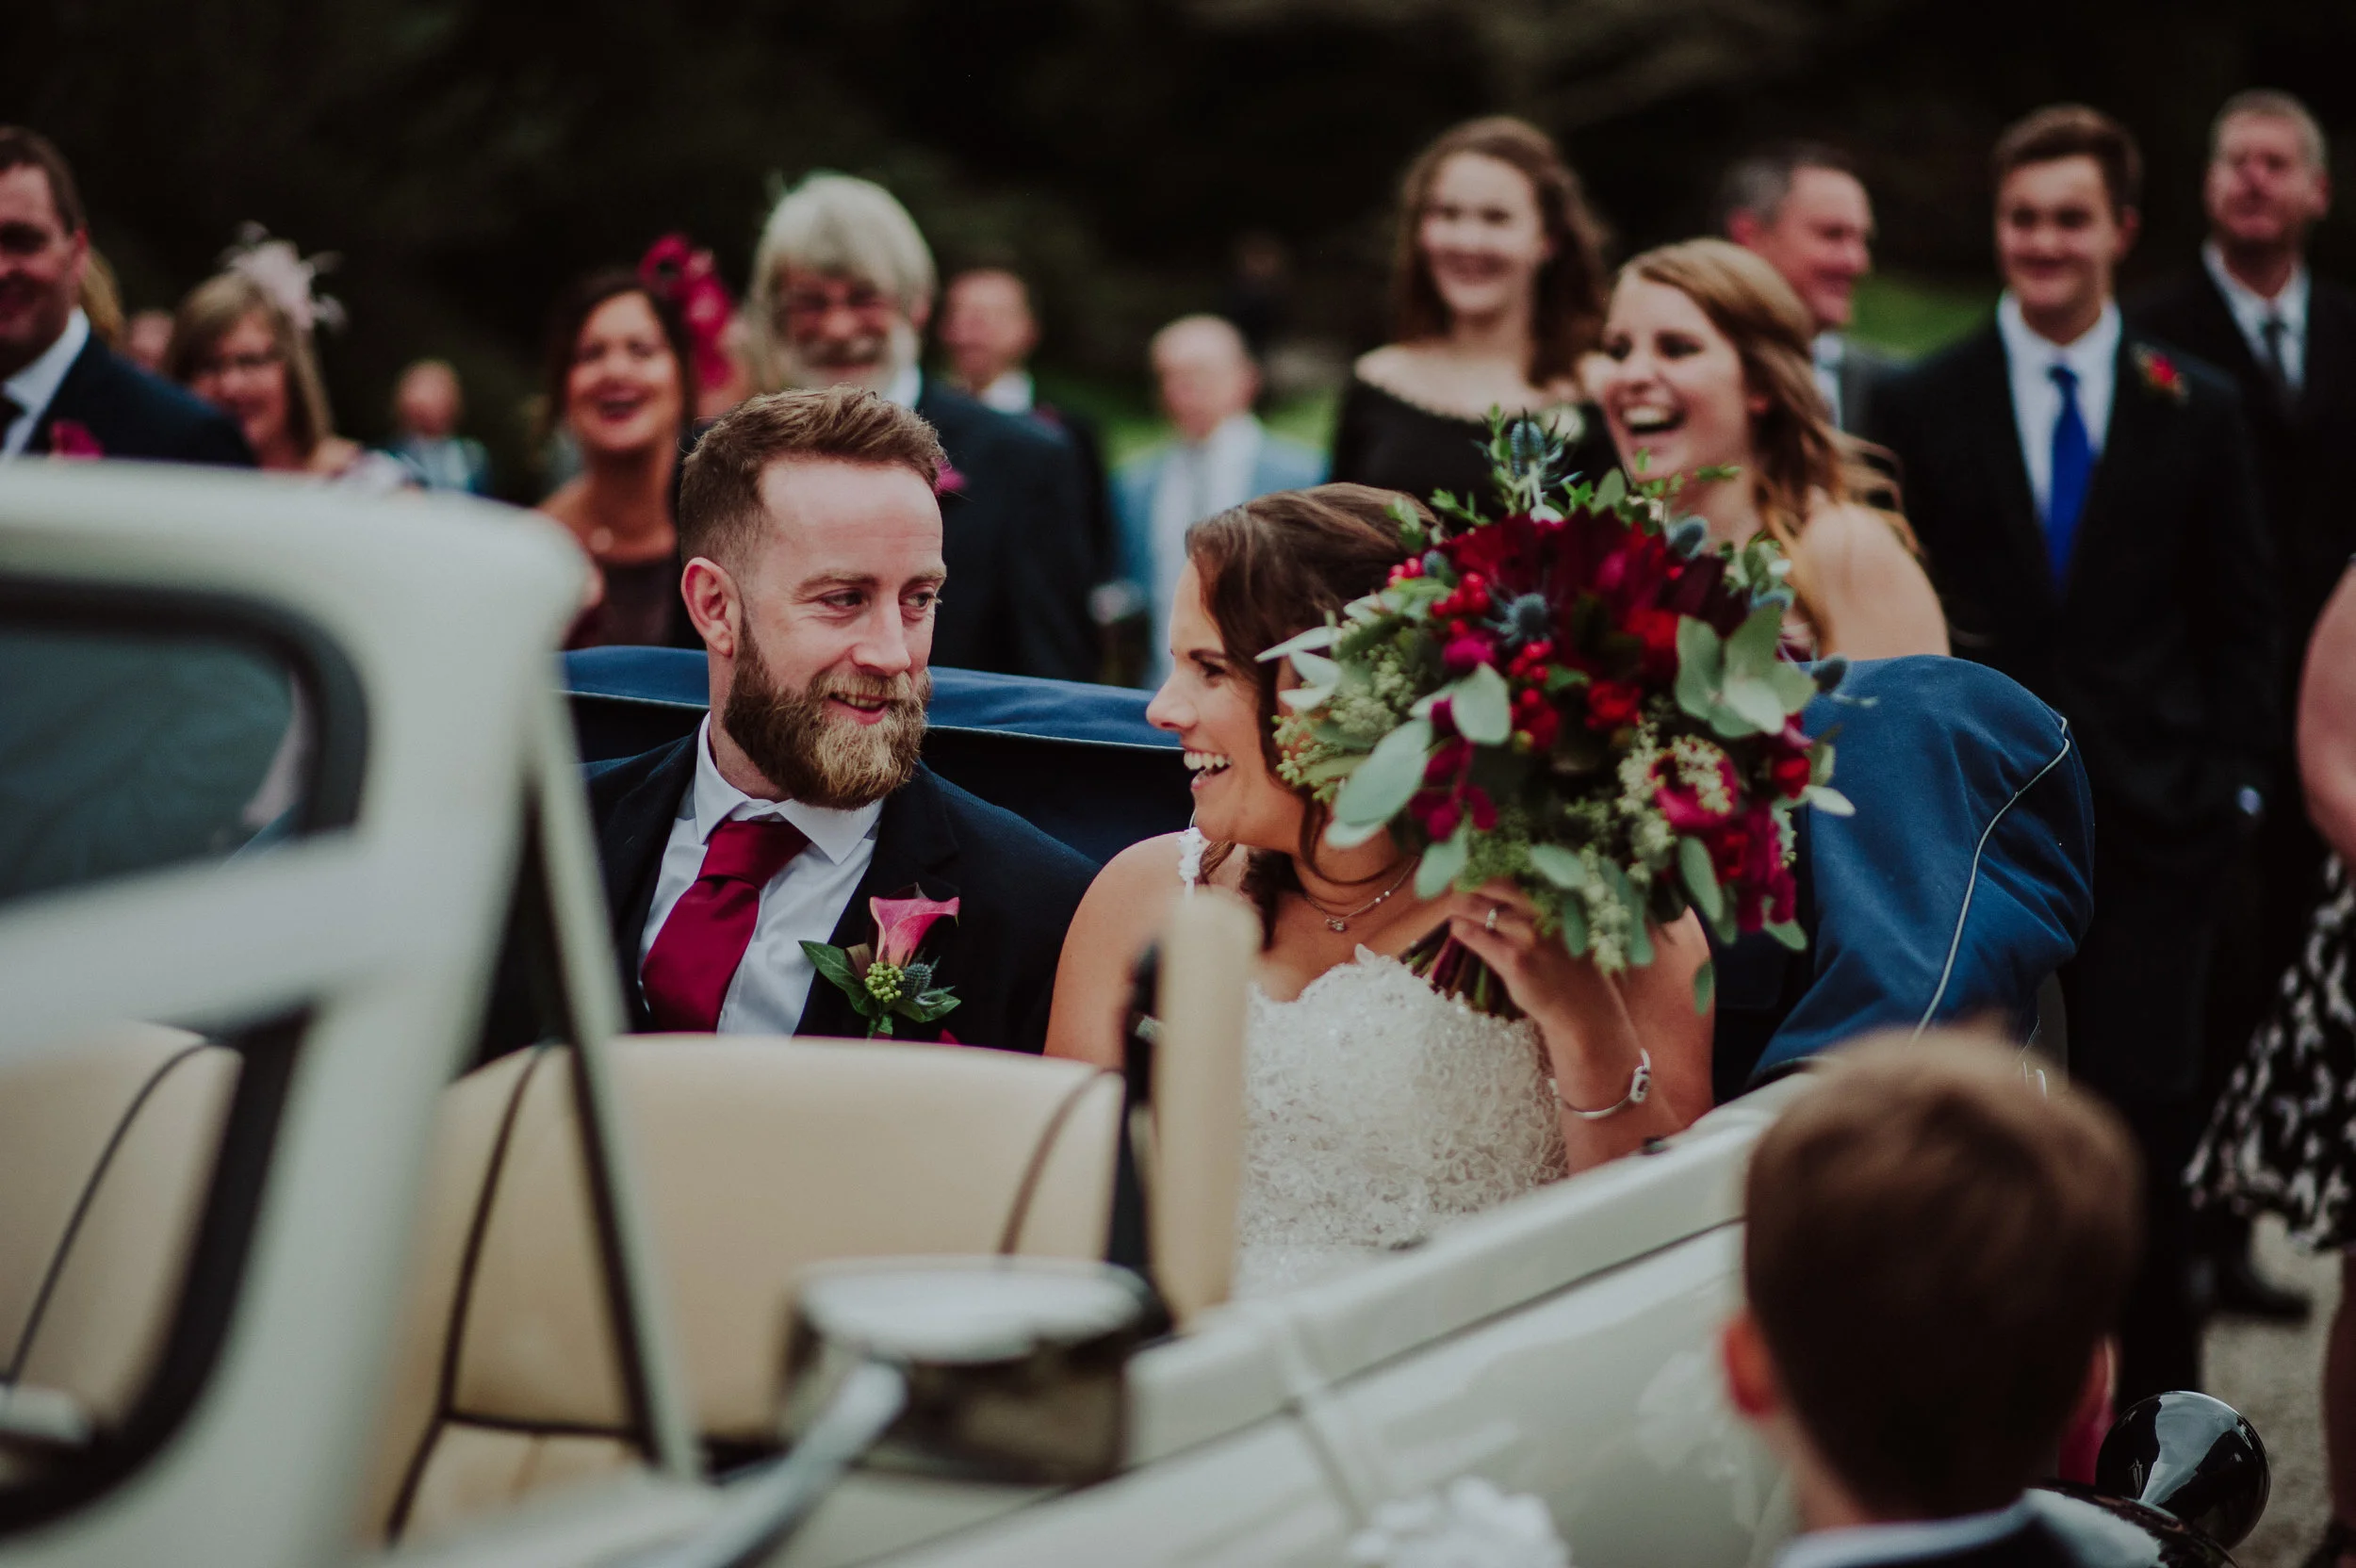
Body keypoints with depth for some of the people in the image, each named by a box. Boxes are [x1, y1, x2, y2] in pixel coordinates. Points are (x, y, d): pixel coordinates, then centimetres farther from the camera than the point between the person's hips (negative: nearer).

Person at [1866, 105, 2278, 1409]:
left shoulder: (2196, 410, 8)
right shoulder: (1920, 407, 6)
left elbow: (2240, 618, 10)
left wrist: (2229, 779, 1)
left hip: (2148, 818, 0)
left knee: (2142, 1109, -2)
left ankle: (2153, 1398, 11)